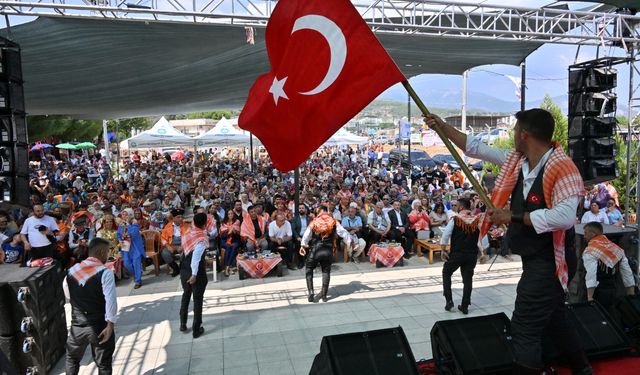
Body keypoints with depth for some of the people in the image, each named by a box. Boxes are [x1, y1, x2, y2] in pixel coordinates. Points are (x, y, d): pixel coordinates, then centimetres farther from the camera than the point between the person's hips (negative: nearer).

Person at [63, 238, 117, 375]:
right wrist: (110, 325, -15)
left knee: (72, 358, 29)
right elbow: (111, 301, -22)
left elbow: (68, 295, 15)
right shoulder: (105, 272, -16)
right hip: (99, 327, -4)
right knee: (104, 364, 13)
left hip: (77, 325, 4)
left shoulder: (71, 271, 1)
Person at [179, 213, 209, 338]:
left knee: (186, 295, 25)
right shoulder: (203, 238, -18)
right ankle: (196, 329, 17)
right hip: (197, 272, -6)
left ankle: (183, 324, 35)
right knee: (198, 299, 8)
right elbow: (196, 257, -26)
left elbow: (186, 252, 11)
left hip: (184, 270, 7)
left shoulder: (187, 234, 3)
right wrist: (194, 274, -23)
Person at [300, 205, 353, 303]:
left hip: (315, 250, -1)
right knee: (326, 271, 17)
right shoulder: (334, 222, 5)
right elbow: (343, 232, 3)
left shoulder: (314, 222, 3)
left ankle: (311, 292, 3)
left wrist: (303, 246, 12)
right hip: (328, 250, 1)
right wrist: (350, 242, 13)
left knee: (309, 270, 16)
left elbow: (307, 235, 2)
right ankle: (324, 295, 14)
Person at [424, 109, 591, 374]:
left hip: (547, 261, -9)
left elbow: (565, 217, -34)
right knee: (553, 319, 25)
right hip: (533, 259, 9)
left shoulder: (562, 168, -23)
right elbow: (477, 148, 8)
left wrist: (514, 217, -27)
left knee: (525, 327, -1)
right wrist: (443, 127, 8)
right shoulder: (517, 160, 2)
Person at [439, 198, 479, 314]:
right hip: (472, 254, 3)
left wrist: (443, 250, -3)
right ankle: (465, 306, 17)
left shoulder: (455, 219, -9)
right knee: (468, 278, 12)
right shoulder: (477, 220, 0)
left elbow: (445, 235, -11)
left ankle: (449, 300, 11)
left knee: (446, 273, 17)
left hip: (456, 253, -3)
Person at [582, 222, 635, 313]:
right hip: (612, 291, 7)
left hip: (598, 293, -7)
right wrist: (631, 296, 14)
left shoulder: (590, 251, -14)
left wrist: (589, 297, -25)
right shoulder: (616, 249, 8)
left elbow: (591, 276, -24)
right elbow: (628, 274, 9)